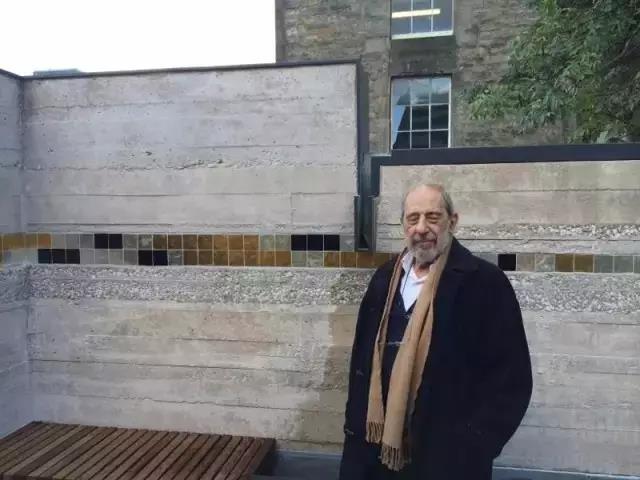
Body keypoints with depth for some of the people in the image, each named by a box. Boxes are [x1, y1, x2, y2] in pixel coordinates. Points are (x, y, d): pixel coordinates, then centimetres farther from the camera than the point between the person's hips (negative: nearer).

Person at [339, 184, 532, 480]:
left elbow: (510, 378, -11)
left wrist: (473, 446, -14)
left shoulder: (485, 281, -12)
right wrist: (356, 424, 7)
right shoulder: (386, 277, 4)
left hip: (447, 454, -4)